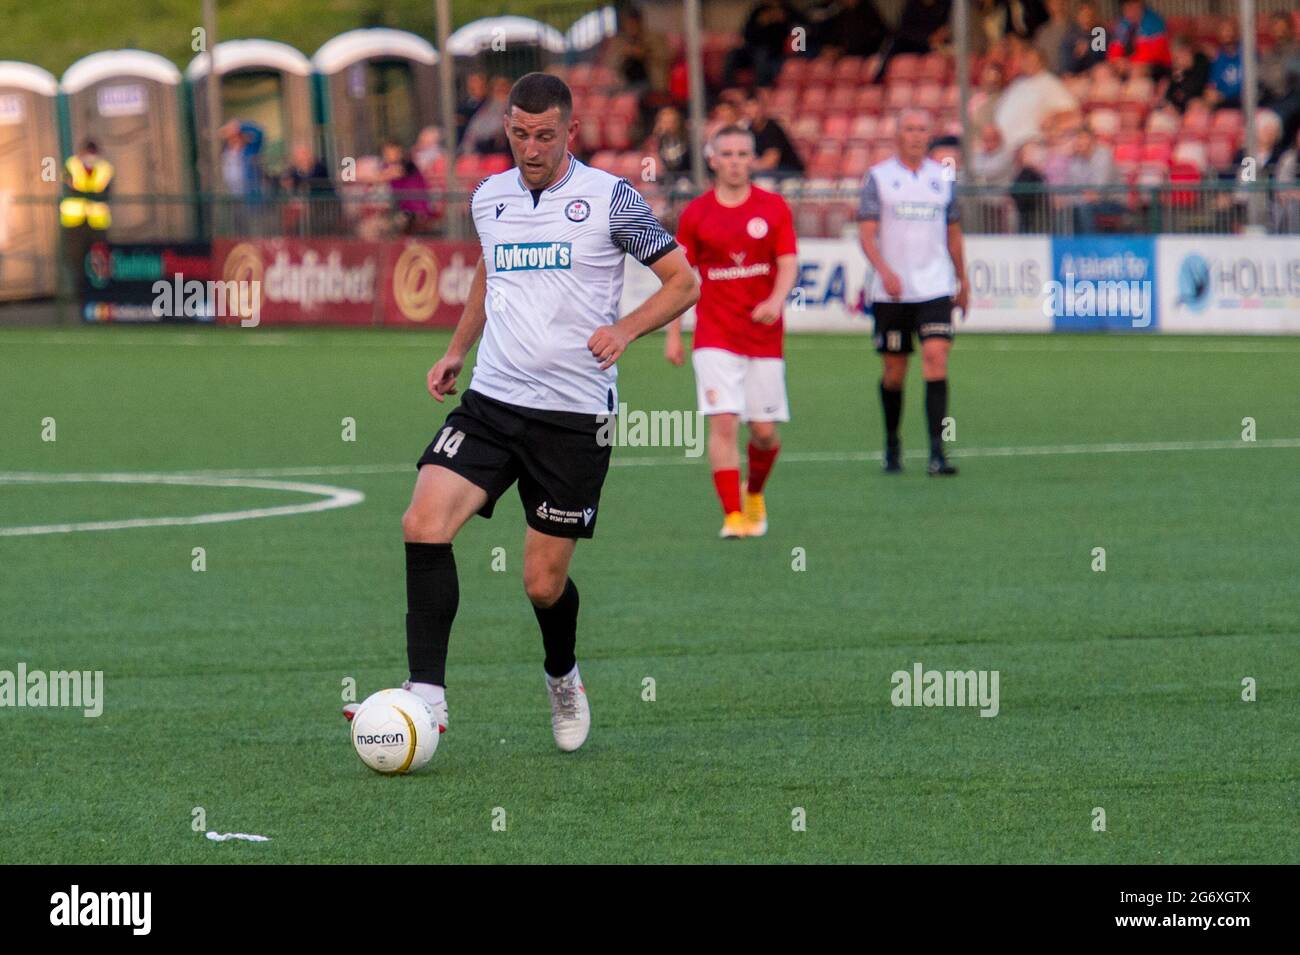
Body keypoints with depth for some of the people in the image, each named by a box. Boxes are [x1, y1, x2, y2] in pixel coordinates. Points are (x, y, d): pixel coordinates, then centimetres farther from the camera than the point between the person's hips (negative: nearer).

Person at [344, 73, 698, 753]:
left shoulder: (608, 198, -5)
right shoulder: (489, 198, 9)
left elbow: (683, 282, -2)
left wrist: (626, 328, -18)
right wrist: (455, 352, 17)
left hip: (574, 415, -4)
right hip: (491, 400, 4)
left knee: (544, 583, 0)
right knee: (424, 523, -19)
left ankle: (563, 678, 33)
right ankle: (426, 694, -16)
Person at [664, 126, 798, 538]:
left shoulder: (774, 208, 3)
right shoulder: (695, 214, 3)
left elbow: (788, 264, -1)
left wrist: (775, 301, -21)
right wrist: (673, 333, 6)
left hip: (764, 334, 1)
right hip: (715, 337, -1)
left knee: (764, 430, 4)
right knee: (724, 423, -14)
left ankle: (754, 493, 34)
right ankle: (733, 516, -12)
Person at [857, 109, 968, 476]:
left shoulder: (942, 178, 9)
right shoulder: (878, 177, 1)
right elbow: (866, 232, -6)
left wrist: (963, 282, 21)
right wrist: (884, 270, -22)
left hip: (935, 290, 1)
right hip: (892, 292, -1)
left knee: (936, 360, -14)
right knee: (894, 370, 6)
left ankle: (937, 452, -17)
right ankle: (892, 443, 28)